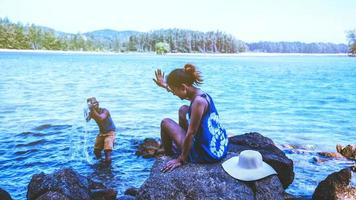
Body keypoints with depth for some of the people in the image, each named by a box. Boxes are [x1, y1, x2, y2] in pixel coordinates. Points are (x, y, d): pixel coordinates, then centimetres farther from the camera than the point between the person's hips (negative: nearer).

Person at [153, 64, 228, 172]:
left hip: (207, 154, -9)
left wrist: (181, 160, -13)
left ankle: (169, 154, 27)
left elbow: (190, 133, -21)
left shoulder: (198, 101, -24)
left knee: (165, 123, 3)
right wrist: (165, 85, 28)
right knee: (183, 110, 21)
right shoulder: (200, 94, 3)